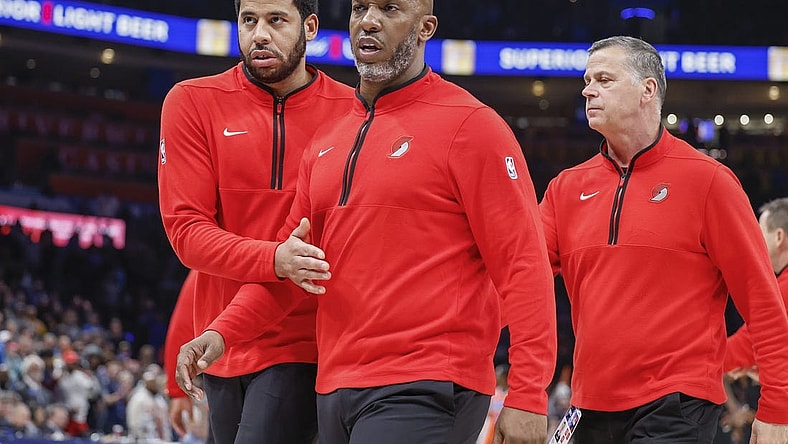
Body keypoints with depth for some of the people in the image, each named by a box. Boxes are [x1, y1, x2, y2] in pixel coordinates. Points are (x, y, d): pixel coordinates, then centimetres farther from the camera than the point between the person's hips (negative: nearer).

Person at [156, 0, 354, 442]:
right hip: (223, 347, 3)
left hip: (301, 346, -2)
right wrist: (274, 259, -25)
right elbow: (186, 228, -7)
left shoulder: (352, 112, 0)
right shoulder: (192, 102, 2)